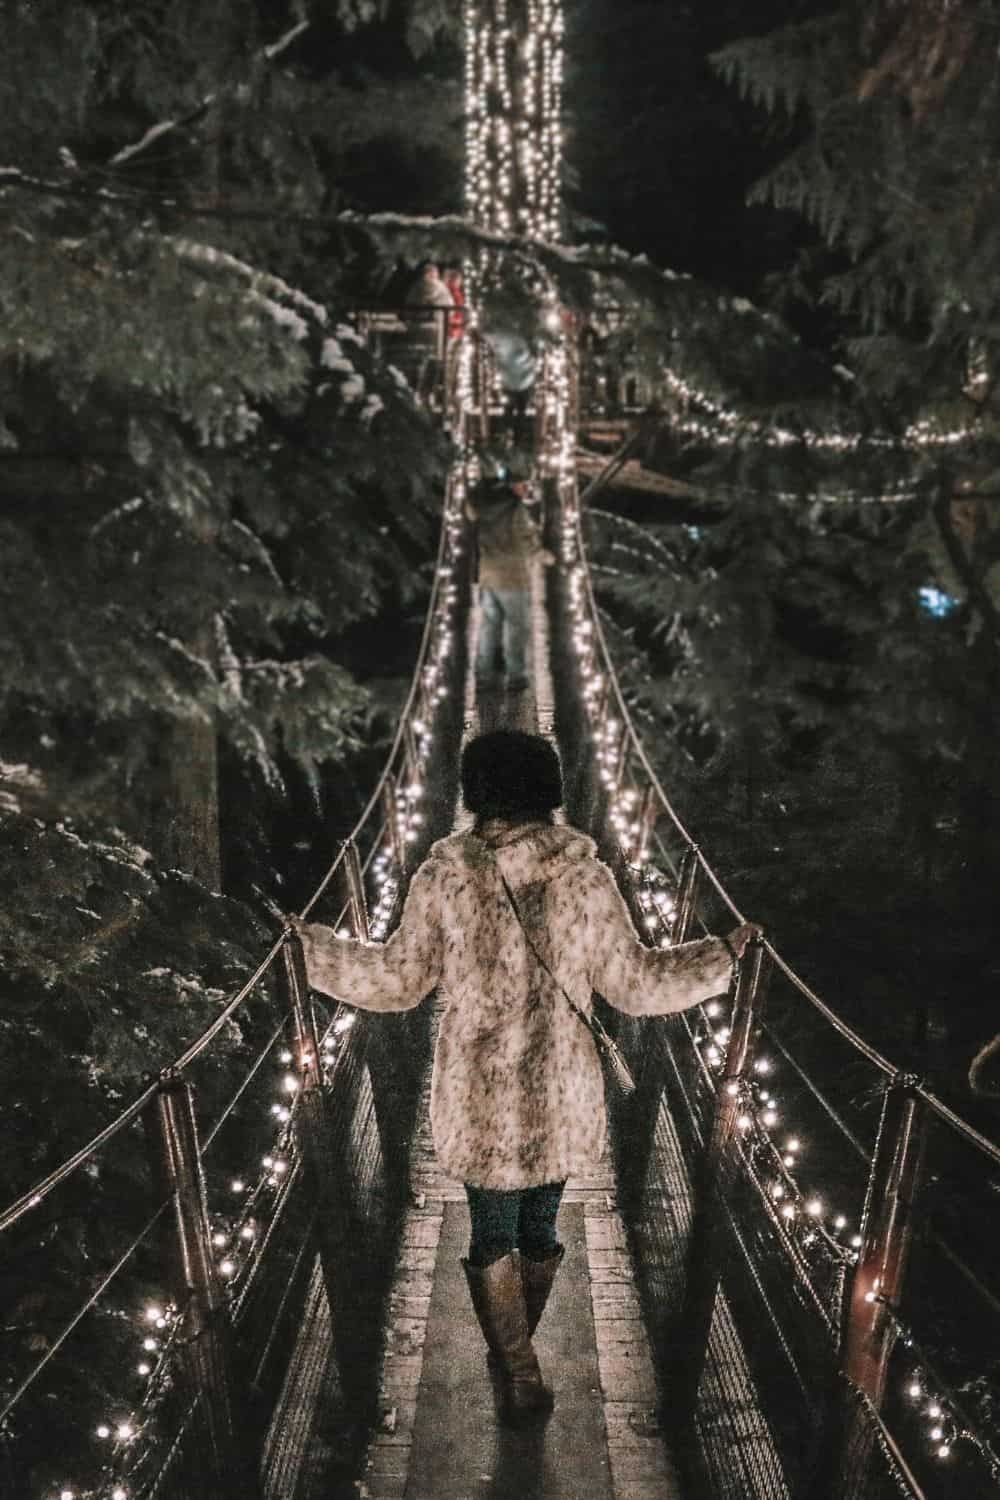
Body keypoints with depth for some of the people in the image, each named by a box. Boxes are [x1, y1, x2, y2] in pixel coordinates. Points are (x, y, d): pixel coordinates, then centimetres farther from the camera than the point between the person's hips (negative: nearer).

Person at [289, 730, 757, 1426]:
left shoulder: (444, 877, -11)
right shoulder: (585, 874, -10)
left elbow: (398, 979, -1)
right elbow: (634, 983, -4)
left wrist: (314, 945, 12)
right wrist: (722, 955, 8)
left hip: (480, 1094, -1)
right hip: (563, 1095, 2)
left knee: (493, 1235, 14)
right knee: (540, 1226, 21)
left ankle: (521, 1376, 16)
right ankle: (515, 1351, 40)